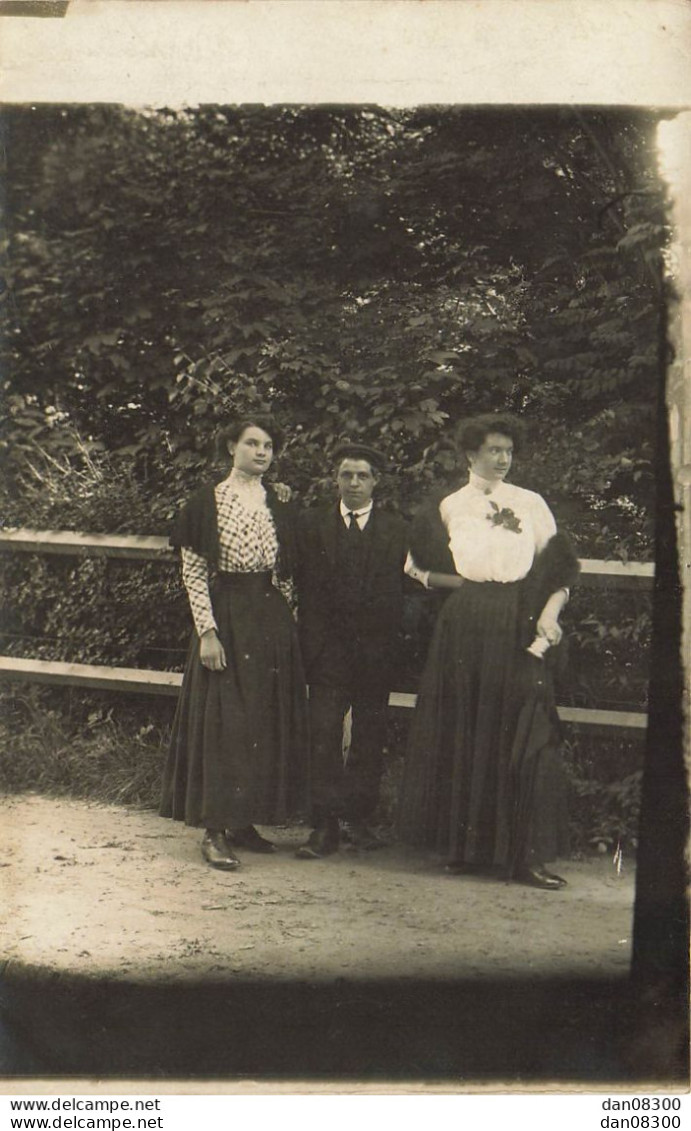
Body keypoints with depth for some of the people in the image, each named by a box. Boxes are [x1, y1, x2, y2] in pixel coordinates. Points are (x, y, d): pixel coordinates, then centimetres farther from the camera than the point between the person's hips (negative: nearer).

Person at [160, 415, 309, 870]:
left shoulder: (281, 505, 11)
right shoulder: (208, 502, -2)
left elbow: (288, 571, 13)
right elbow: (193, 572, -5)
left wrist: (290, 622, 4)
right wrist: (206, 630, -13)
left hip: (273, 622, 5)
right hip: (226, 618, -5)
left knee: (268, 722, 7)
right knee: (222, 720, -5)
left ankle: (244, 822, 18)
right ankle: (216, 830, 2)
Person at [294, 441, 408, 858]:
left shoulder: (397, 530, 8)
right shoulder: (312, 524, 7)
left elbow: (398, 591, 4)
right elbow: (306, 588, 3)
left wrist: (389, 644, -5)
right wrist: (311, 644, -5)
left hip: (376, 651, 1)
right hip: (329, 649, -1)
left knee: (370, 738, 8)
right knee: (324, 738, -5)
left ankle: (361, 817, 19)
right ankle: (325, 825, -1)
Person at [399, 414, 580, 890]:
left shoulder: (531, 504, 12)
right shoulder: (449, 507, 12)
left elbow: (560, 566, 7)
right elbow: (419, 567, 12)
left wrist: (549, 613, -9)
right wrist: (464, 583, -2)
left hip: (520, 630, 0)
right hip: (465, 630, 0)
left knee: (525, 734, -7)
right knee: (463, 733, 2)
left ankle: (527, 854, -6)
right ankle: (465, 846, 12)